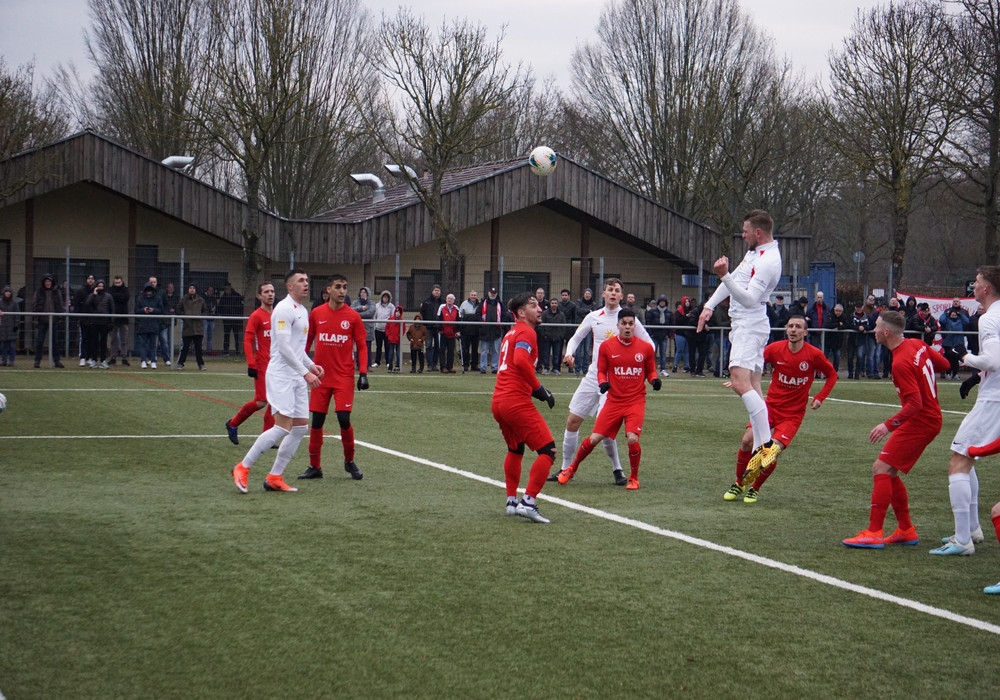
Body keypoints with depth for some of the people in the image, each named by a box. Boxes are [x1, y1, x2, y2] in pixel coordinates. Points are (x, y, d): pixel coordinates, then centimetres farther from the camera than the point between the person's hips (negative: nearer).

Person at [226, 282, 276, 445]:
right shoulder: (256, 316, -8)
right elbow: (247, 341, -12)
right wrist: (251, 364, -19)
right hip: (262, 365, -6)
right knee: (261, 401, -7)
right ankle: (233, 424, 13)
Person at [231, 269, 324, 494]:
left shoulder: (303, 311, 17)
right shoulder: (284, 309, -13)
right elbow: (284, 347, -20)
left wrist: (311, 365, 11)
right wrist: (305, 373, -21)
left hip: (297, 378, 10)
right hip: (281, 376, -9)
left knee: (301, 426, 5)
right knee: (283, 426, -15)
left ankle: (274, 477, 10)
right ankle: (242, 468, -4)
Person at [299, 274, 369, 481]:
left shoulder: (353, 316, -2)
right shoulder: (317, 314, 3)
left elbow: (361, 346, 2)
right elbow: (307, 341, 13)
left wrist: (363, 373, -7)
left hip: (344, 377, -2)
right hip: (320, 376, 2)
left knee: (344, 419, -10)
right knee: (316, 421, 3)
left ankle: (349, 462, 12)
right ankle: (315, 467, 14)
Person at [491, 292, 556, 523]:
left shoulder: (512, 333, 23)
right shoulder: (526, 332, -6)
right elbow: (520, 360, -23)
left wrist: (535, 389, 20)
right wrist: (539, 389, -17)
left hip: (498, 402, 10)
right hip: (517, 402, -10)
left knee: (515, 450, 27)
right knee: (548, 450, -7)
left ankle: (511, 502, 29)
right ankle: (528, 502, -14)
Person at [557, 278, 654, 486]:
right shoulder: (593, 317, 6)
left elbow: (648, 344, 2)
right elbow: (576, 338, 19)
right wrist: (569, 353, -1)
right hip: (593, 375, 5)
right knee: (572, 421, 3)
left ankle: (617, 470, 4)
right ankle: (566, 468, 16)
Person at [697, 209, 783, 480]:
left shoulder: (769, 262, -17)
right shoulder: (756, 251, 15)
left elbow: (748, 299, -26)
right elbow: (734, 279, 26)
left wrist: (724, 275, -35)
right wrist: (710, 306, 22)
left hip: (750, 325, -10)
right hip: (743, 325, 10)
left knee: (740, 381, -23)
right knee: (752, 386, 5)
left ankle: (767, 444, -26)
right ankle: (760, 448, 2)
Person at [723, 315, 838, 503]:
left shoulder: (813, 354, -10)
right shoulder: (775, 348, -7)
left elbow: (832, 375, 6)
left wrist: (820, 398, -5)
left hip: (793, 413, -2)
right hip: (771, 404, 2)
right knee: (747, 441, -15)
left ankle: (754, 489, 10)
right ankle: (738, 484, 9)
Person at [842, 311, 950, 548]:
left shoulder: (901, 363, -23)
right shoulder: (917, 344, 3)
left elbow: (915, 403, -26)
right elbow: (943, 364, 14)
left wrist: (889, 425, -27)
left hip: (920, 421, -10)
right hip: (930, 416, 10)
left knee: (881, 469, -12)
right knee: (888, 472, 13)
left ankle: (873, 533, -15)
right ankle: (906, 530, 18)